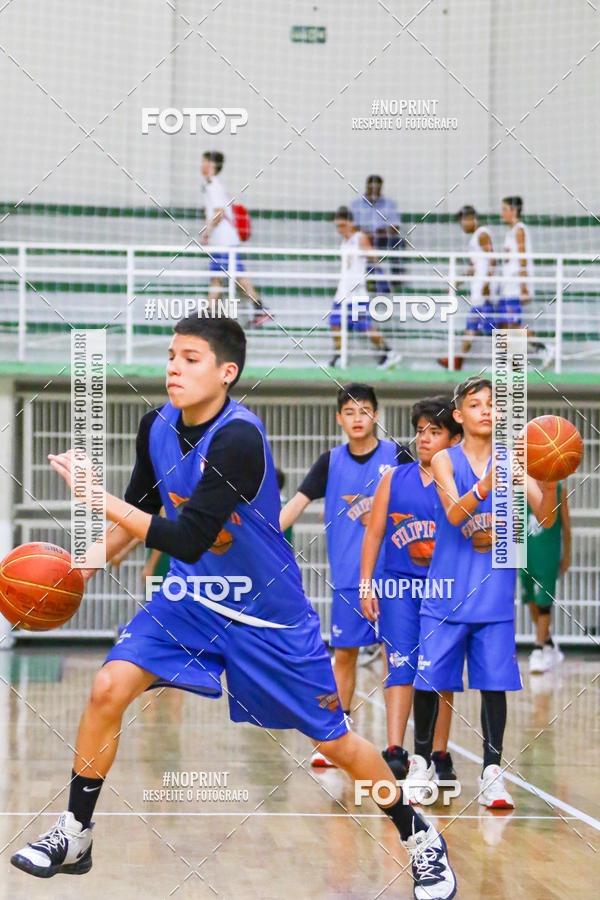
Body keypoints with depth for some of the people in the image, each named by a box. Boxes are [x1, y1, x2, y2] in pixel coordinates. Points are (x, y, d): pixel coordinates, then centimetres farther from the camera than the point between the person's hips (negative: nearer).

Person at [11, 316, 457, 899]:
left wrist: (96, 495, -32)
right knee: (108, 688, -15)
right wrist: (84, 566, -1)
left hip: (267, 614, -5)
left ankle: (421, 840, 26)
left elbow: (187, 541, -33)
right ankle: (73, 837, 1)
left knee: (335, 742, 3)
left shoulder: (238, 438, -30)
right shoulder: (157, 426, -7)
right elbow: (141, 512, 11)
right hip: (189, 596, 5)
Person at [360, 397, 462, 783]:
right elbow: (374, 533, 7)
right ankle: (395, 751, -11)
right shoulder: (395, 479, 4)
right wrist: (366, 585, 3)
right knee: (401, 668, -8)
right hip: (399, 585, 1)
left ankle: (440, 755, 16)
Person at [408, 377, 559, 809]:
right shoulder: (445, 460, -3)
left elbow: (545, 519, -8)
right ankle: (422, 760, 23)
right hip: (447, 594, -1)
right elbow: (455, 514, -20)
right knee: (429, 680, 4)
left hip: (495, 596, 1)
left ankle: (492, 772, 5)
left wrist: (549, 485, -29)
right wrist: (488, 484, -39)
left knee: (495, 684, -1)